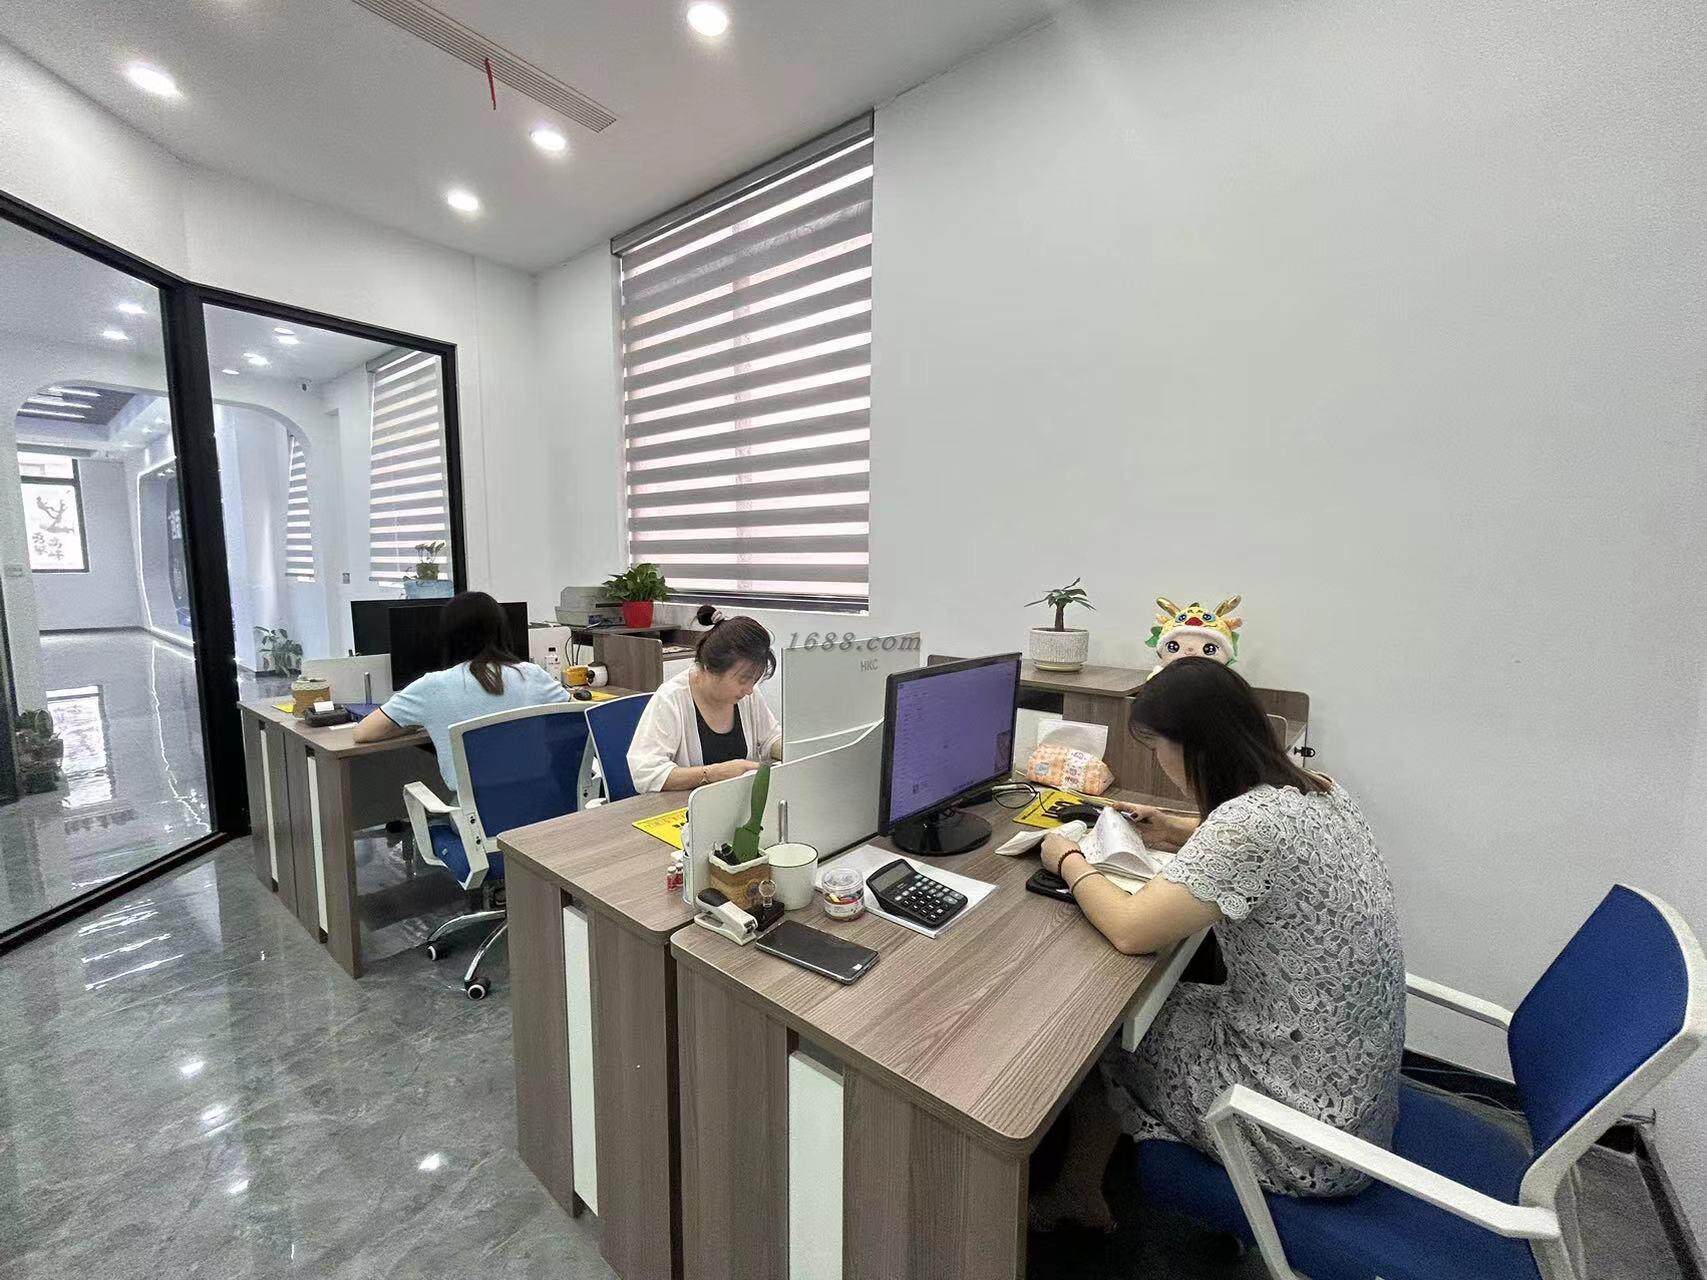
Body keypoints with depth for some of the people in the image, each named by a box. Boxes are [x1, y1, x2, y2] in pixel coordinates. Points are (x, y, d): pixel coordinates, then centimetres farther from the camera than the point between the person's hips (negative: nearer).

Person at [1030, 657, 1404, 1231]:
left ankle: (1074, 1195, 35)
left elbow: (1130, 929, -27)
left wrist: (1068, 861, -10)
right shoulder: (1319, 790, -3)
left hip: (1307, 1138, -8)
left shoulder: (1250, 822, -32)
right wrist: (1176, 833, 9)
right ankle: (1082, 1194, 34)